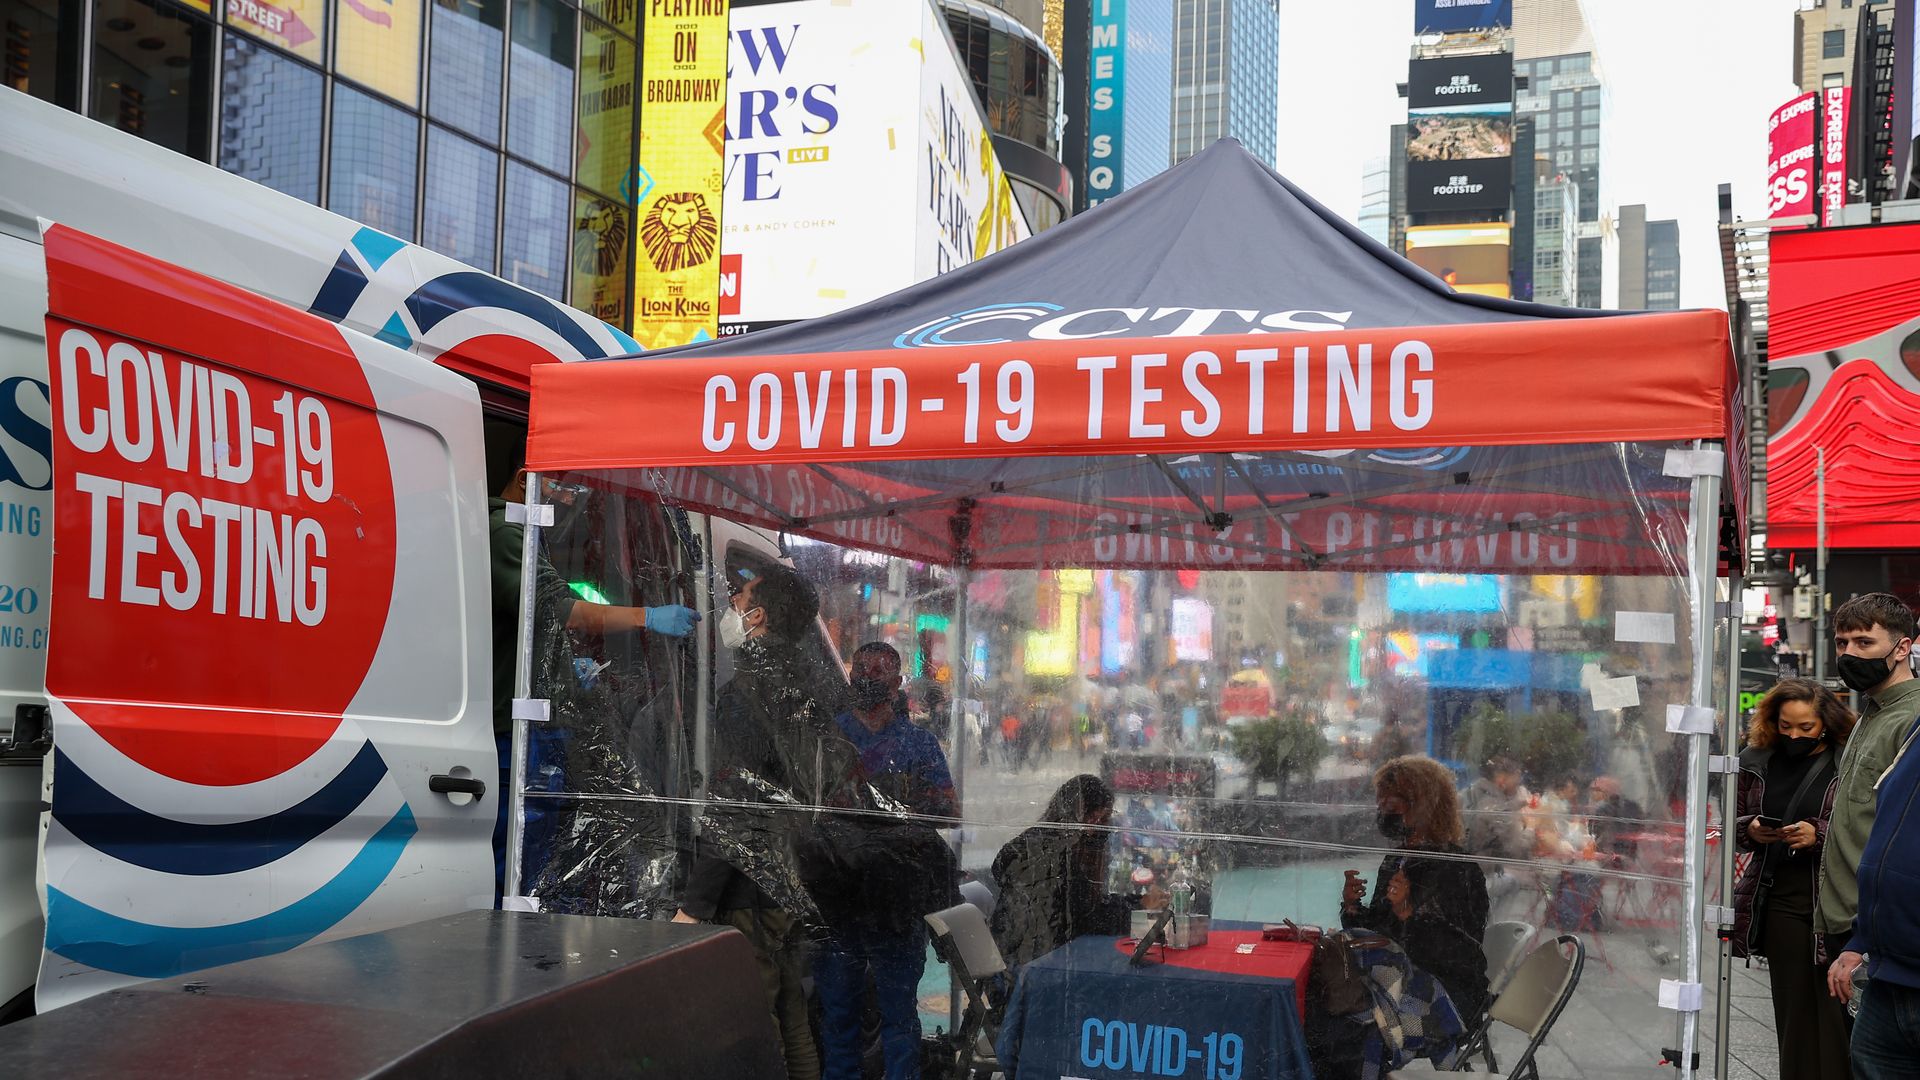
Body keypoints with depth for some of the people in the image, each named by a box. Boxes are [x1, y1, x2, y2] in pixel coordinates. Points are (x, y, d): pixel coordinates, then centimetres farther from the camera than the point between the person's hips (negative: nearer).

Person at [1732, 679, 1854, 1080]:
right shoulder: (1758, 760, 8)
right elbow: (1735, 820, 17)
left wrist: (1819, 834, -17)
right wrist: (1751, 829, -4)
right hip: (1779, 900, 4)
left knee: (1833, 1008, -4)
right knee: (1792, 1007, 10)